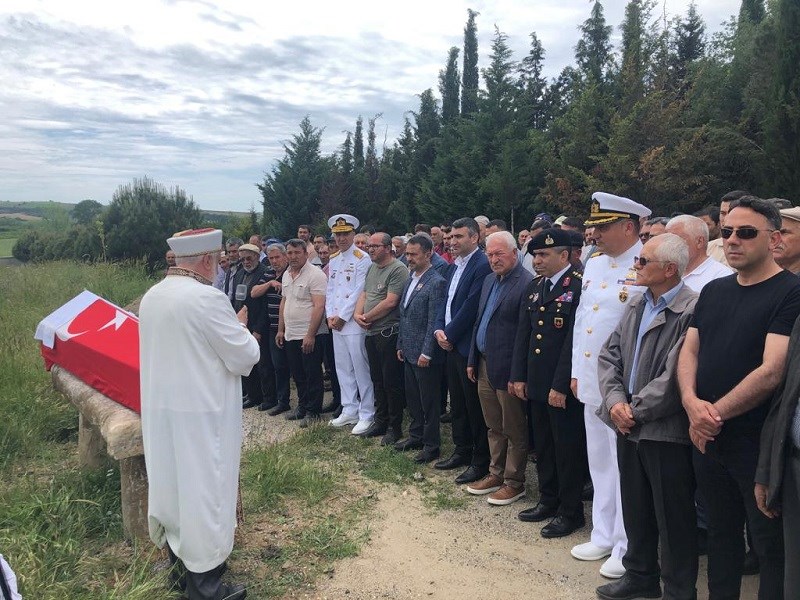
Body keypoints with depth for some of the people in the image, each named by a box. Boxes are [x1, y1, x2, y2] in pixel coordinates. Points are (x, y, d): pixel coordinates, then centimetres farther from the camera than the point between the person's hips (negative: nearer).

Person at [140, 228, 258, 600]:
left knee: (172, 482, 19)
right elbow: (245, 356, -15)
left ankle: (178, 555, 36)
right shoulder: (208, 299, -21)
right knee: (203, 488, 4)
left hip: (159, 409, 8)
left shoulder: (152, 297, 4)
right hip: (200, 413, -8)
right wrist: (240, 329, 4)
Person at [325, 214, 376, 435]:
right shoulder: (333, 260, 14)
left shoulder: (362, 259, -8)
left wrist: (342, 316, -11)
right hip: (336, 323, 7)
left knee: (361, 369, -3)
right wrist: (330, 316, 1)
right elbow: (329, 290, 14)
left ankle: (366, 415, 5)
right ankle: (349, 410, 24)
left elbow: (359, 292, -13)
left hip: (354, 323, -7)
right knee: (343, 369, 13)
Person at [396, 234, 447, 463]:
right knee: (412, 398, 18)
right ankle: (416, 436, 32)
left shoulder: (436, 283, -16)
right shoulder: (409, 280, 11)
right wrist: (400, 345, 16)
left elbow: (434, 321, -18)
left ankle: (431, 445, 16)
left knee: (429, 401, 4)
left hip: (425, 354, -8)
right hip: (409, 352, 8)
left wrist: (427, 353, -19)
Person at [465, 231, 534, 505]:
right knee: (494, 427, 20)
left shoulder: (527, 284, -16)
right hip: (484, 366, 8)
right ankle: (496, 473, 34)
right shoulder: (489, 280, 11)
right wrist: (472, 360, 15)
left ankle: (514, 482, 22)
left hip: (508, 369, -8)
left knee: (514, 431, 8)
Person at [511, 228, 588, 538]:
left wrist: (561, 386, -17)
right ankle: (548, 500, 34)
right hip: (535, 384, 7)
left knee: (568, 449, 5)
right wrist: (519, 376, 7)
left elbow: (574, 340, -17)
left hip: (564, 388, -7)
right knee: (542, 446, 18)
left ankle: (570, 512, 20)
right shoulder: (533, 287, 10)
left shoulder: (580, 287, -13)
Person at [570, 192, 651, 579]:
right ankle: (603, 536, 32)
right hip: (591, 383, 8)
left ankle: (626, 549, 18)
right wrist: (576, 371, 14)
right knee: (599, 463, 17)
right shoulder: (593, 265, 11)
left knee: (626, 467, 3)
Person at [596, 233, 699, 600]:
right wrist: (616, 401, -6)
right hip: (629, 427, 7)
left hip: (666, 431, -7)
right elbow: (609, 356, 8)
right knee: (635, 508, 20)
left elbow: (676, 376, -21)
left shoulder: (692, 311, -17)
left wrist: (635, 411, -14)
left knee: (673, 516, 9)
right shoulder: (635, 306, 9)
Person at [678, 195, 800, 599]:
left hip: (758, 444, -6)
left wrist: (715, 413, -14)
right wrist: (691, 402, -11)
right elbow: (689, 351, 7)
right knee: (721, 533, 20)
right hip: (706, 439, 6)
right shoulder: (714, 290, 10)